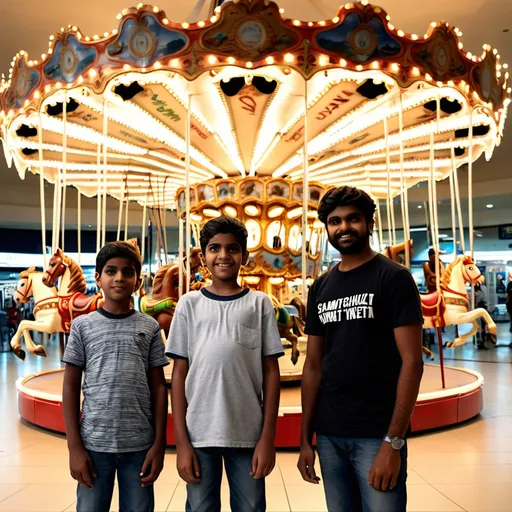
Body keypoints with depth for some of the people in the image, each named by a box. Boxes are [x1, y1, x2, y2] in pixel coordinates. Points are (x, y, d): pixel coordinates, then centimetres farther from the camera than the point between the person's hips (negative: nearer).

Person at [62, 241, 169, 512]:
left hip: (140, 444, 1)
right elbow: (71, 386, 2)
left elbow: (158, 387, 4)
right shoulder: (83, 325, 2)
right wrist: (74, 446, -3)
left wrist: (159, 443, 0)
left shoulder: (149, 327, 3)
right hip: (94, 443, 0)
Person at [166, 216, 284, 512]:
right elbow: (179, 374, 3)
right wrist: (181, 441, -1)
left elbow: (271, 372, 2)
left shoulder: (260, 303, 3)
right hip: (199, 433, 0)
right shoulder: (190, 303, 4)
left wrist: (268, 437, -3)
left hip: (248, 433, 0)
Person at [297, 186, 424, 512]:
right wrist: (305, 438, 8)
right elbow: (313, 365, 10)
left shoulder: (394, 278, -7)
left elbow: (412, 361, -12)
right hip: (328, 435, 5)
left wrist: (393, 442, -17)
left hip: (377, 434, -5)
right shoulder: (320, 287, 9)